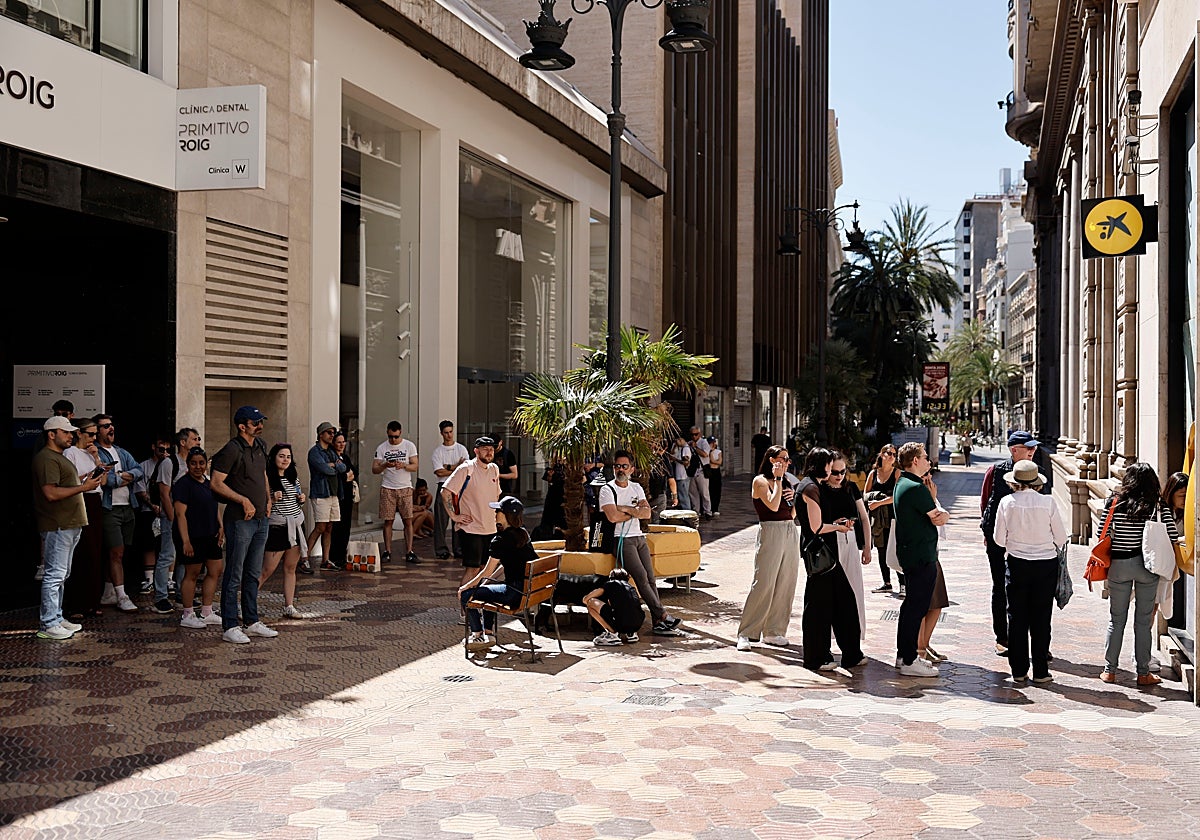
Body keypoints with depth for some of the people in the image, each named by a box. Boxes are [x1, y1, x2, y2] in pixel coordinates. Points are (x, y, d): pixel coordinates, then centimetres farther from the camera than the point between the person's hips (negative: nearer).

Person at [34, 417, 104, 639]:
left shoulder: (59, 457, 21)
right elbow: (51, 493, -23)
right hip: (57, 526, -11)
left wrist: (87, 480, 11)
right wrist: (83, 487, -20)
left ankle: (56, 618, 22)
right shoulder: (46, 458, -14)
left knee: (61, 575, 15)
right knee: (55, 575, -8)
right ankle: (48, 625, -4)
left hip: (69, 524, 11)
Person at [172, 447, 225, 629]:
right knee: (192, 573, -2)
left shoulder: (208, 483, 15)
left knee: (215, 571, 8)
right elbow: (180, 514, -16)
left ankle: (207, 614, 18)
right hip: (192, 537, -8)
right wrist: (185, 541, -22)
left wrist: (220, 527, 11)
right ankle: (188, 616, 8)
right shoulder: (183, 484, -10)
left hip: (209, 536, 9)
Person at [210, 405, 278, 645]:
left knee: (253, 574, 14)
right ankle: (230, 627, 3)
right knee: (234, 576, -2)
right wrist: (244, 500, -18)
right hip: (240, 520, -8)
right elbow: (216, 483, -16)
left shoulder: (260, 445, 11)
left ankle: (252, 622, 23)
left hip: (261, 519, 8)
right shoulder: (232, 450, -13)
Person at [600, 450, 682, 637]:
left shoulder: (636, 488, 15)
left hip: (639, 538, 6)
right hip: (621, 539, -6)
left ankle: (658, 623, -6)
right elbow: (612, 516, -17)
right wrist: (635, 512, -4)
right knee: (641, 577, -18)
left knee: (651, 578, -3)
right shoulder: (607, 490, -2)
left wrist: (624, 509, -11)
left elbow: (647, 513, 0)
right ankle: (663, 615, -16)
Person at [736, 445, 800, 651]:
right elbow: (773, 505, -18)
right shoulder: (760, 481, -4)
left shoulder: (787, 481, 17)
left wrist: (794, 498, 2)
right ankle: (746, 634, -4)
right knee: (763, 584, -10)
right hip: (770, 532, -7)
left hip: (791, 533, 7)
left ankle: (773, 632, 15)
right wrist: (777, 479, -11)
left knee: (786, 585, 6)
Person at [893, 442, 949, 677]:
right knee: (918, 606, -6)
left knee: (911, 603, 17)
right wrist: (942, 514, 5)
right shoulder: (917, 488, -18)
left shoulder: (901, 484, 14)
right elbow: (938, 517, -15)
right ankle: (909, 661, -3)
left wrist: (940, 514, -8)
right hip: (922, 556, -11)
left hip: (909, 553, 11)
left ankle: (904, 655, 25)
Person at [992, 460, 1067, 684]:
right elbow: (1061, 538, -2)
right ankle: (1040, 671, 10)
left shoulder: (1007, 502, -7)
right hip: (1046, 564, 0)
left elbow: (999, 539, -1)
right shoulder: (1048, 503, -9)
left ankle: (1019, 671, 11)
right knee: (1041, 619, 7)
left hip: (1017, 564, 1)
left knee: (1017, 617, 9)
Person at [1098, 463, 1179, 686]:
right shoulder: (1159, 505, -4)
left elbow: (1104, 535, -4)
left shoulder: (1114, 502, -4)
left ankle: (1109, 670, 14)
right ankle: (1143, 673, 12)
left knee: (1116, 619, 10)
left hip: (1118, 564, 0)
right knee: (1143, 620, 7)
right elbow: (1173, 537, -5)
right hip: (1147, 566, 0)